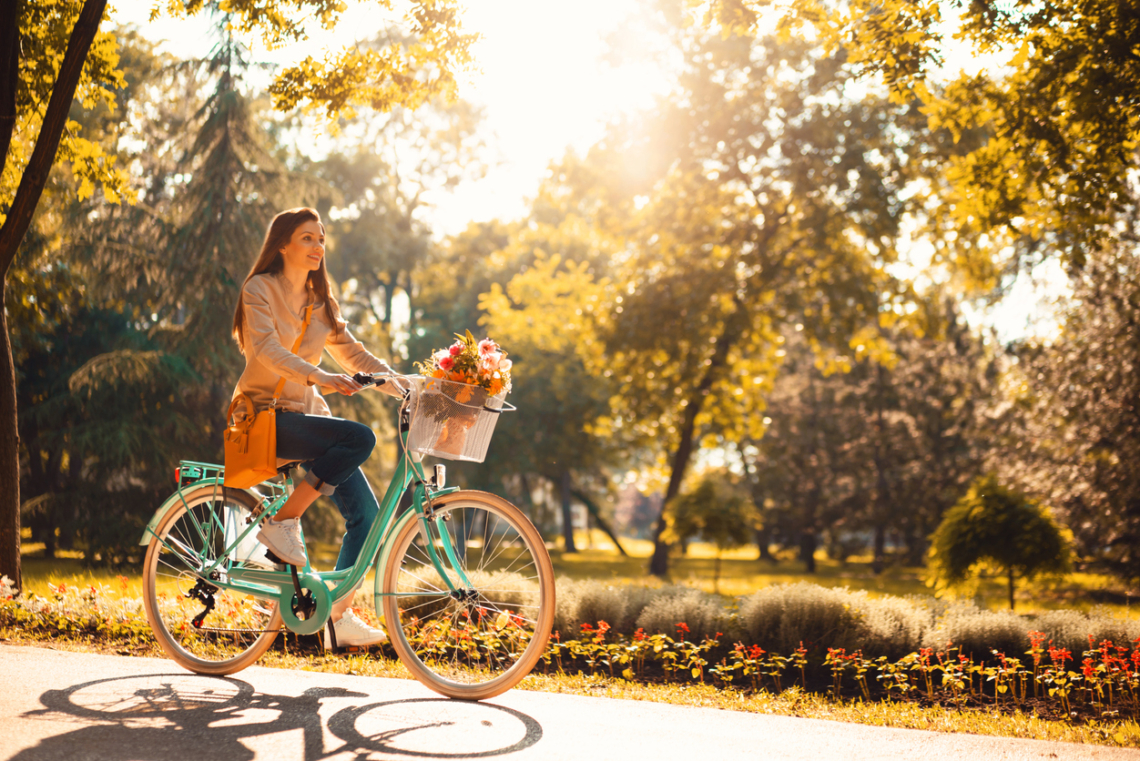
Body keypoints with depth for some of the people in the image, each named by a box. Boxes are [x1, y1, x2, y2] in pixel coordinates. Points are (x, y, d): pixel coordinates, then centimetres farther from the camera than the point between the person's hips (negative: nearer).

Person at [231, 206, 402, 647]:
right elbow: (268, 350, -22)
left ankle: (339, 614, 5)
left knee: (365, 513, -7)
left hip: (307, 414, 7)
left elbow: (355, 354, 12)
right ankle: (282, 523, -16)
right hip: (265, 416, -7)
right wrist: (319, 377, -38)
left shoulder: (321, 302, 14)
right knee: (360, 438, -30)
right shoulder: (261, 290, -6)